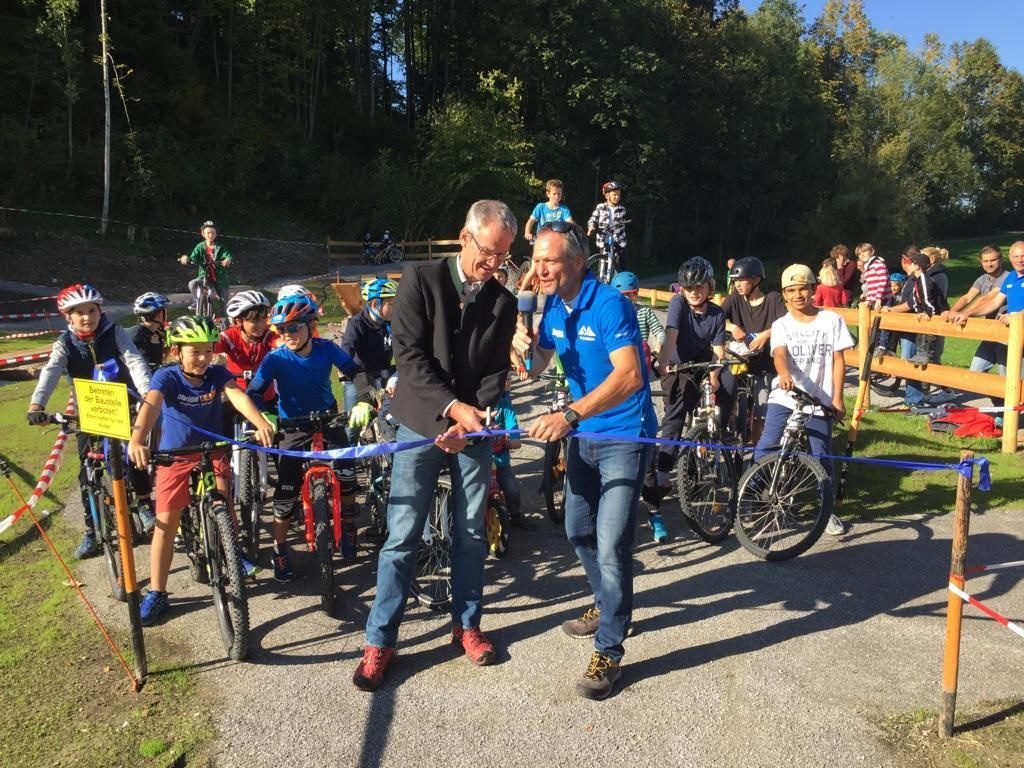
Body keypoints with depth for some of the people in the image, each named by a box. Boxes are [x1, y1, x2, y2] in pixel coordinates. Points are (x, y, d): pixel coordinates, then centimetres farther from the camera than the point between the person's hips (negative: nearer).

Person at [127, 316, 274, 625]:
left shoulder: (217, 374, -12)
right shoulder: (167, 376, -18)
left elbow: (238, 397, -30)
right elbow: (150, 405, -36)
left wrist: (262, 423, -49)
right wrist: (136, 440, -56)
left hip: (212, 451, 1)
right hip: (175, 457, -1)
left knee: (223, 502, -18)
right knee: (166, 521, -2)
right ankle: (156, 593, 9)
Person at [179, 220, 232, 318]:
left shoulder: (220, 248, 0)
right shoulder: (200, 247, 3)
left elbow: (228, 256, -17)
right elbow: (193, 260, -7)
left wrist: (228, 260, -42)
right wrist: (186, 259, -31)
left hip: (220, 280, 0)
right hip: (204, 277, 1)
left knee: (223, 305, 3)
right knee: (192, 284, -30)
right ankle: (198, 302, -7)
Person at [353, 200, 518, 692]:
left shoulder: (503, 304, 3)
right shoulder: (421, 280, -7)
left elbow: (497, 373, 0)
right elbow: (410, 355, -13)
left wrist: (472, 418, -17)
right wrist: (453, 407, -21)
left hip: (474, 429, 3)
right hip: (422, 424, -3)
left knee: (471, 535, 12)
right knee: (402, 537, 1)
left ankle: (466, 624, 30)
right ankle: (379, 641, 14)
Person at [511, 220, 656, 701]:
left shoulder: (610, 304, -22)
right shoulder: (553, 306, 1)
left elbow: (629, 376, -35)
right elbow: (536, 369, 4)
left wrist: (569, 415, -45)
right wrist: (522, 348, -20)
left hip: (624, 436, -8)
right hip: (583, 433, 8)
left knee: (612, 545, -10)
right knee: (579, 531, 19)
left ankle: (609, 652, 6)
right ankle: (608, 605, 42)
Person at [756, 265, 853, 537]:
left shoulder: (831, 320, 4)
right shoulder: (781, 325, 4)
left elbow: (838, 360, 4)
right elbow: (780, 354, -14)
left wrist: (837, 398, -2)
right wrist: (784, 375, -37)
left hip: (819, 401, 0)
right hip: (784, 398, 0)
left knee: (821, 456, 2)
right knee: (765, 449, -8)